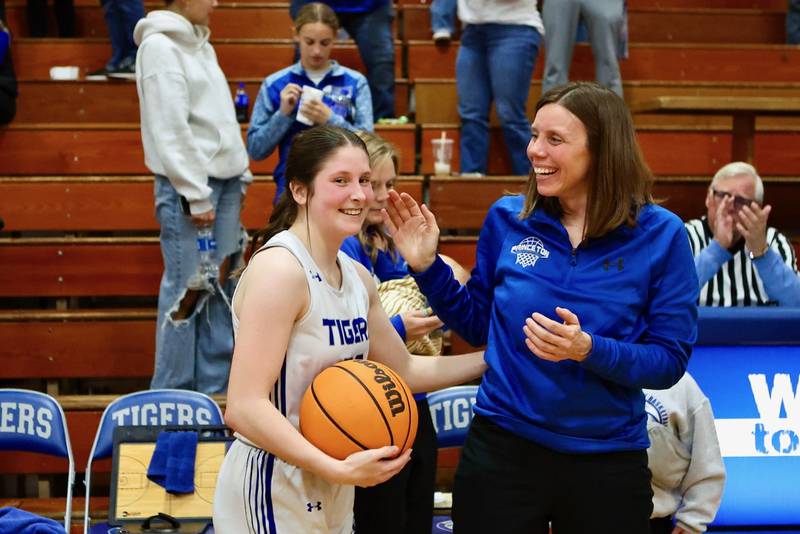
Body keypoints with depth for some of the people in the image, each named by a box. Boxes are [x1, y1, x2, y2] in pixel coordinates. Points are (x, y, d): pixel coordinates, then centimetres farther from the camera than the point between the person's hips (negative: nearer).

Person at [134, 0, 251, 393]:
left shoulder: (200, 44, 16)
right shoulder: (160, 46, -10)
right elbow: (171, 129, -16)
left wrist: (240, 175, 15)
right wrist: (195, 194, -17)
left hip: (224, 180, 8)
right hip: (187, 184, -8)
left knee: (221, 284, 9)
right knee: (188, 288, -5)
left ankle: (215, 385, 17)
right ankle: (172, 391, 4)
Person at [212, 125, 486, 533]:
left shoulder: (357, 276, 6)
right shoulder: (279, 269, -19)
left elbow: (403, 371, 18)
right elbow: (244, 407, -25)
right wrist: (338, 468, -31)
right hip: (274, 495, -8)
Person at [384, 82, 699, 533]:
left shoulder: (661, 235, -8)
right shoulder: (507, 218, -1)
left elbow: (670, 361, -9)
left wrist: (589, 350, -24)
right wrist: (427, 266, -1)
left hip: (609, 462, -1)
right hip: (503, 449, 1)